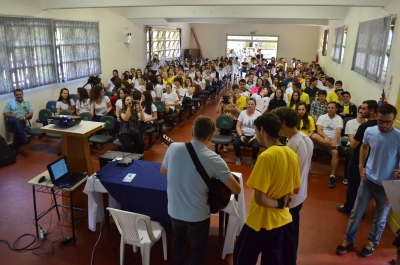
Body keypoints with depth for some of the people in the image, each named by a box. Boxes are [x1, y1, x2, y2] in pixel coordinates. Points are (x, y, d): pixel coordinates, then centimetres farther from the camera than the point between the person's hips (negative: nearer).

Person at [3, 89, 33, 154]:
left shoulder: (27, 102, 18)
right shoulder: (10, 103, 16)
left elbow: (31, 113, 8)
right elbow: (5, 114, 9)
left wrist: (24, 117, -12)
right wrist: (11, 115, -15)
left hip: (22, 121, 0)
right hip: (11, 121, 0)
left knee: (17, 129, -33)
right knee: (16, 121, -38)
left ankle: (15, 149, -30)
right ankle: (23, 138, -51)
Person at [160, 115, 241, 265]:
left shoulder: (173, 148, -13)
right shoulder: (213, 159, -21)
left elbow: (163, 172, 6)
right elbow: (236, 190, -15)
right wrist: (218, 180, 4)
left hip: (174, 211, 4)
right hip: (198, 215, -3)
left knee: (178, 239, 33)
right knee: (198, 248, 24)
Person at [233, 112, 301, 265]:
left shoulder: (266, 156, -25)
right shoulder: (292, 154, -2)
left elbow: (259, 198, -26)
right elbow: (295, 189, 10)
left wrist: (278, 204, -11)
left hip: (262, 221, -7)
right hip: (282, 219, 7)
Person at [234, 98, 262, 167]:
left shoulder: (259, 115, -4)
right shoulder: (242, 113, 3)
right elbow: (238, 126, 2)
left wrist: (254, 138, -19)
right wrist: (241, 135, -13)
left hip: (253, 136, -2)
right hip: (243, 134, 2)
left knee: (256, 146, -33)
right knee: (235, 143, -28)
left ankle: (253, 159, 4)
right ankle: (239, 158, 5)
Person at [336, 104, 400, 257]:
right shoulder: (369, 131, -9)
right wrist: (361, 166, 2)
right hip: (368, 180, 3)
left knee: (380, 217, 17)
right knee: (356, 212, 11)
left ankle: (372, 241, 41)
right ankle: (349, 239, 30)